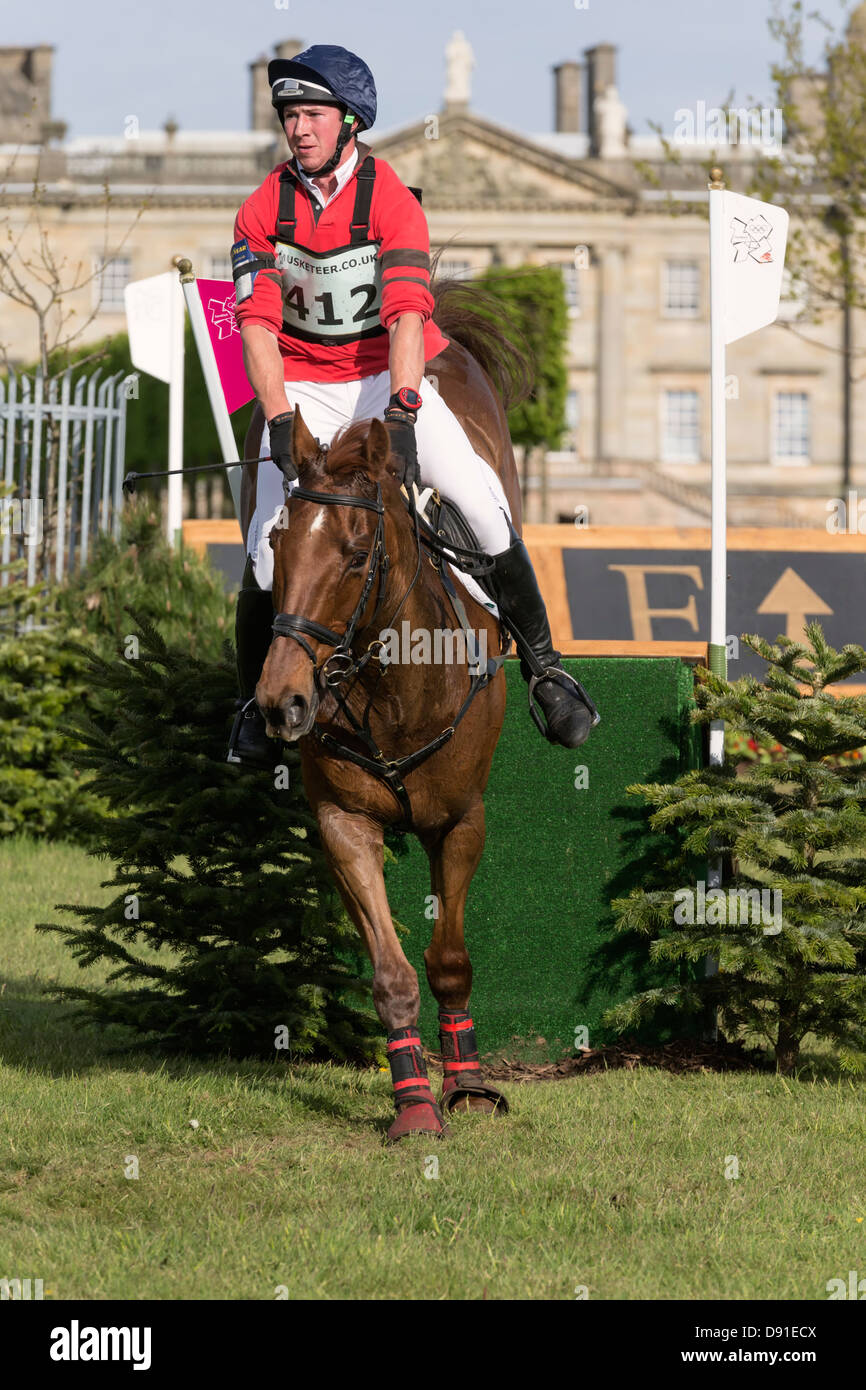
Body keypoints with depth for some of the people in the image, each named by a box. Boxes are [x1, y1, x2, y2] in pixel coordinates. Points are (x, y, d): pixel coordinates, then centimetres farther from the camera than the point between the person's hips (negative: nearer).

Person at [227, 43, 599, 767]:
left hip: (386, 376, -1)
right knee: (269, 545, -13)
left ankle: (544, 665, -4)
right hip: (302, 387, 1)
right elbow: (257, 322, -15)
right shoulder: (263, 210, -7)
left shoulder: (391, 201, -14)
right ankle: (253, 701, 9)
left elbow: (407, 315, -25)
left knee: (484, 502, -19)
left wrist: (401, 416, -39)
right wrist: (281, 423, -30)